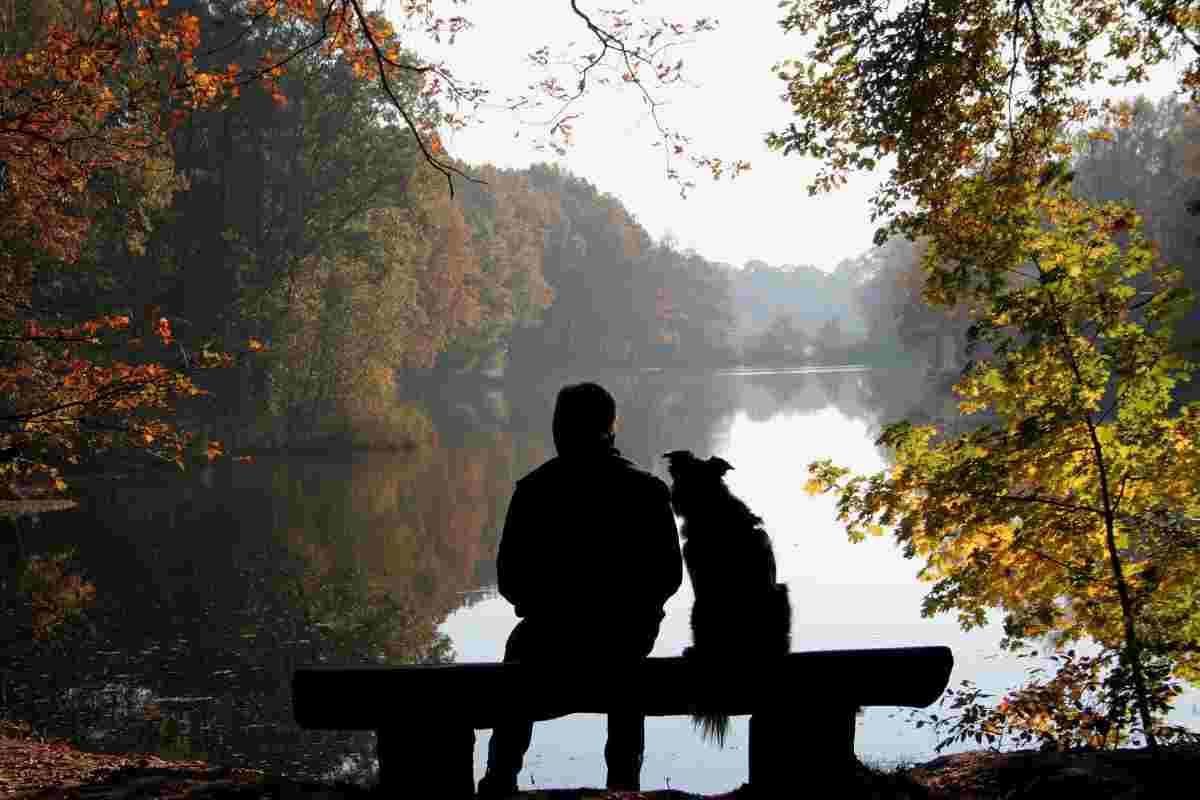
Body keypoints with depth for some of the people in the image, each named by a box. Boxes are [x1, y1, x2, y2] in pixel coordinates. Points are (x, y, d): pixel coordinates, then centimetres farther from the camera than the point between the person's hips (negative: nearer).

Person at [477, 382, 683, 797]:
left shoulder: (534, 489, -5)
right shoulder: (648, 489, -4)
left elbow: (510, 579, -3)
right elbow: (669, 575, -2)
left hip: (553, 636, -1)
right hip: (630, 634, 1)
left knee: (519, 648, 34)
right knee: (625, 657, 37)